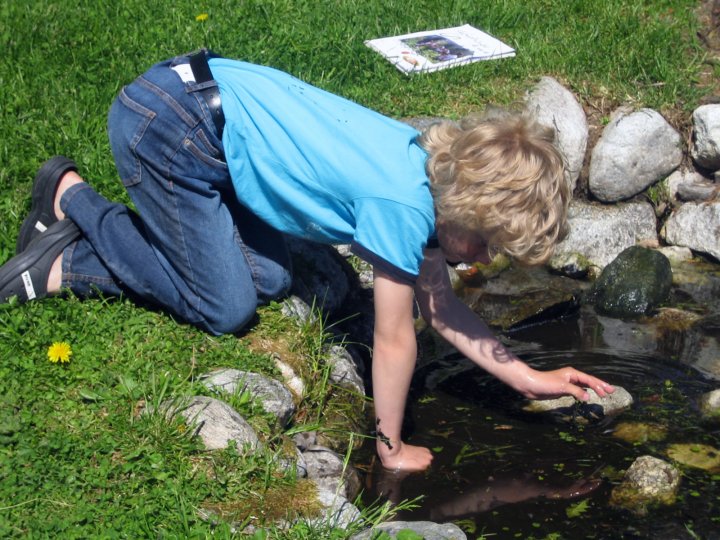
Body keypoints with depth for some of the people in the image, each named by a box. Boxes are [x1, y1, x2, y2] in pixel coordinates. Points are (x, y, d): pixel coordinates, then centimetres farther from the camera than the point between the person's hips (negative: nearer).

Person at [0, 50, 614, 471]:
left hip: (209, 98, 9)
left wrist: (527, 378, 11)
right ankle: (73, 197, 12)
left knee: (265, 281, 9)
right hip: (167, 125, -9)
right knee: (225, 309, 0)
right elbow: (394, 340, -13)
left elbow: (439, 306, 11)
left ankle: (62, 267, 13)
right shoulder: (403, 206, -23)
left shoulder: (432, 171, 2)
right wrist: (392, 450, 1)